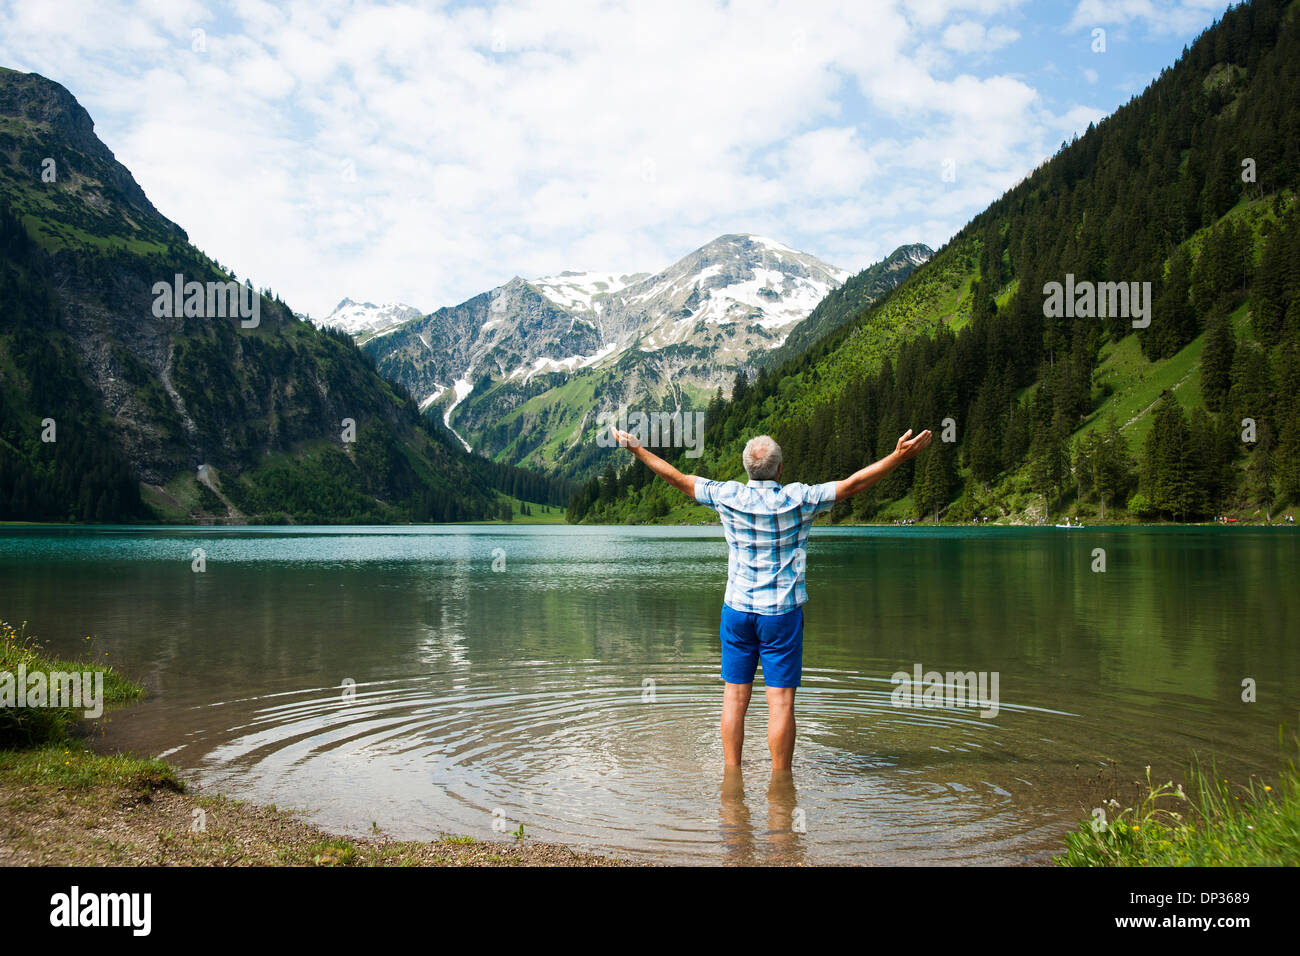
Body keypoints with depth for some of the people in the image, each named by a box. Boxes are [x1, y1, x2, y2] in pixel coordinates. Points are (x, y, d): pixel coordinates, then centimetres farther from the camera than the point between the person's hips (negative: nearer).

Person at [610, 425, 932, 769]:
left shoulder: (728, 496, -4)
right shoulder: (798, 498, -10)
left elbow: (678, 479, 6)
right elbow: (853, 484, -9)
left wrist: (637, 449, 17)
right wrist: (899, 456, -7)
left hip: (737, 610, 3)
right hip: (782, 613, -2)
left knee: (734, 696, 8)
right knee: (781, 701, 0)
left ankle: (732, 774, 12)